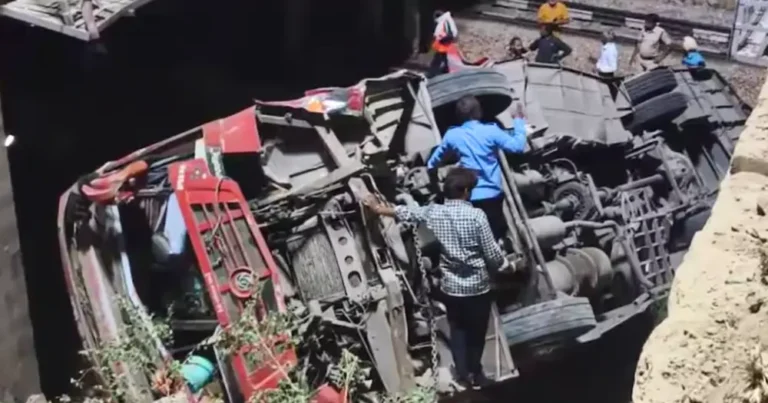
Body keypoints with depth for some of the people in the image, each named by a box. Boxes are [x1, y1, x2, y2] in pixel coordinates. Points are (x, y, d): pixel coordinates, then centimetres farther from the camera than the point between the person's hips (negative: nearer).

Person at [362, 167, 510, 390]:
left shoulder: (433, 212, -6)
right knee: (476, 332, 14)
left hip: (450, 286, 3)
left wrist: (379, 208, 28)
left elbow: (404, 212, 11)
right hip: (477, 285, -3)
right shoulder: (476, 215, -18)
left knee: (457, 330, 18)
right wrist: (503, 264, 7)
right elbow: (493, 254, -16)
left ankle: (463, 375, 22)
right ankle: (475, 374, 25)